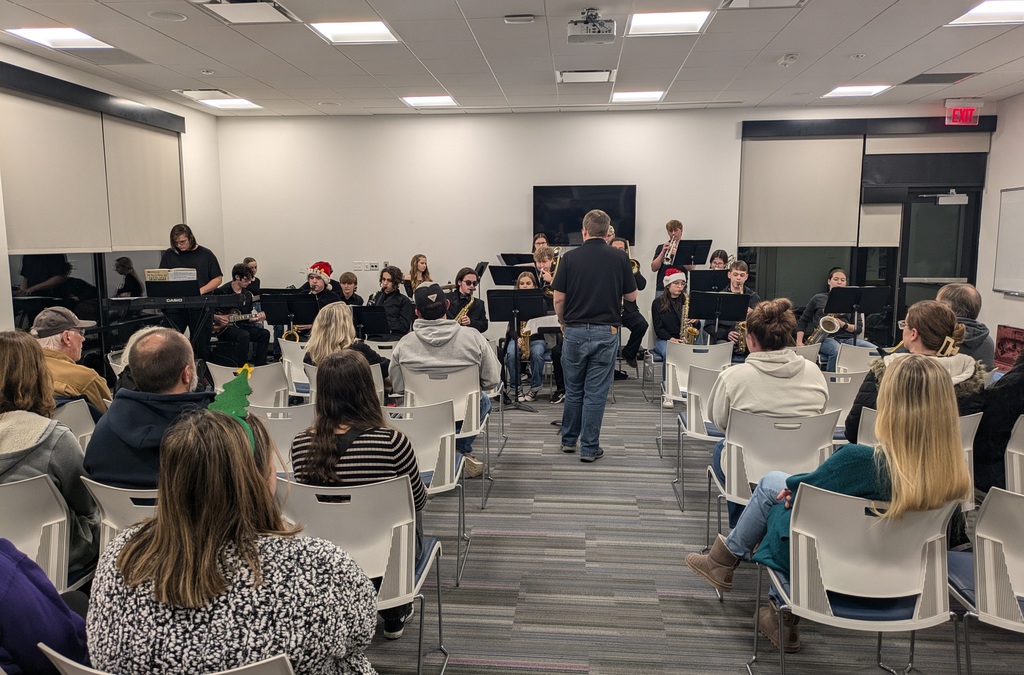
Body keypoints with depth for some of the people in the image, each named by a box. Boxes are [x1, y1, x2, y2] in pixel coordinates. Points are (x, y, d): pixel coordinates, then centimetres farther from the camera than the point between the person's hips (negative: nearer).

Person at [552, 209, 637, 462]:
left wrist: (563, 322, 13)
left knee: (573, 389, 16)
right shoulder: (620, 258, -3)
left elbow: (558, 299, -4)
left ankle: (569, 440, 29)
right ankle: (589, 448, 9)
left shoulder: (569, 258, -4)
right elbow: (631, 296, 5)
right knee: (596, 392, 5)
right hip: (606, 332, -1)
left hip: (575, 331, 1)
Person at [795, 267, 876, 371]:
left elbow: (858, 328, 14)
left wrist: (843, 324, -7)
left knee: (876, 351, -23)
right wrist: (799, 342, 0)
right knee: (837, 351, -39)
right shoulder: (818, 299, 15)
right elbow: (803, 321, 15)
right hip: (825, 338, -3)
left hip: (847, 338, 3)